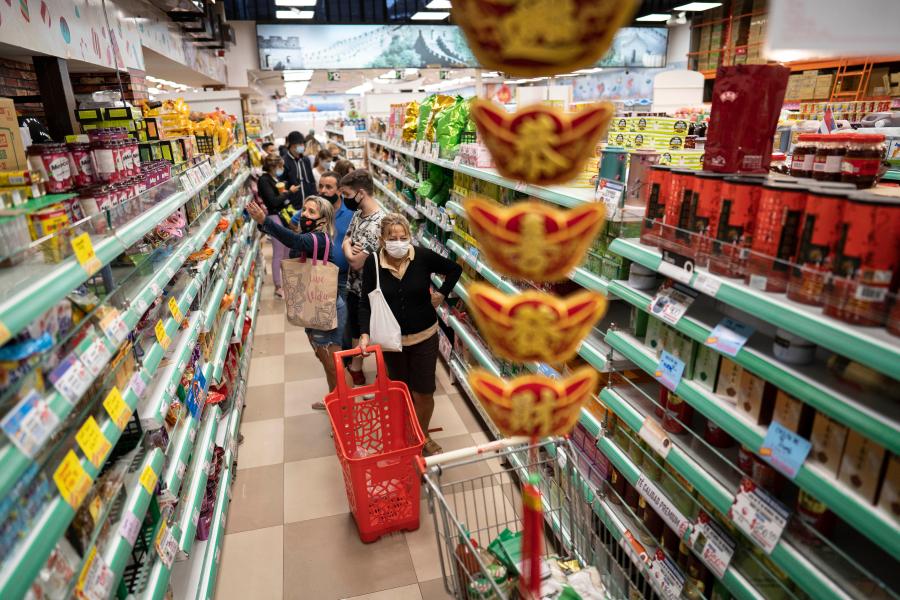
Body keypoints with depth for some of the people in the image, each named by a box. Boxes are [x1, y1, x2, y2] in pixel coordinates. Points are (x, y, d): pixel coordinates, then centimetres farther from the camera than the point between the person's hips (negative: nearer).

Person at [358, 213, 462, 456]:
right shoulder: (373, 263, -12)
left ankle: (423, 435, 34)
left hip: (424, 337, -1)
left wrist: (441, 294, -4)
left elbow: (455, 269, 2)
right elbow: (365, 302, -6)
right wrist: (364, 333, -17)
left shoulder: (423, 256, -14)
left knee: (423, 393, 7)